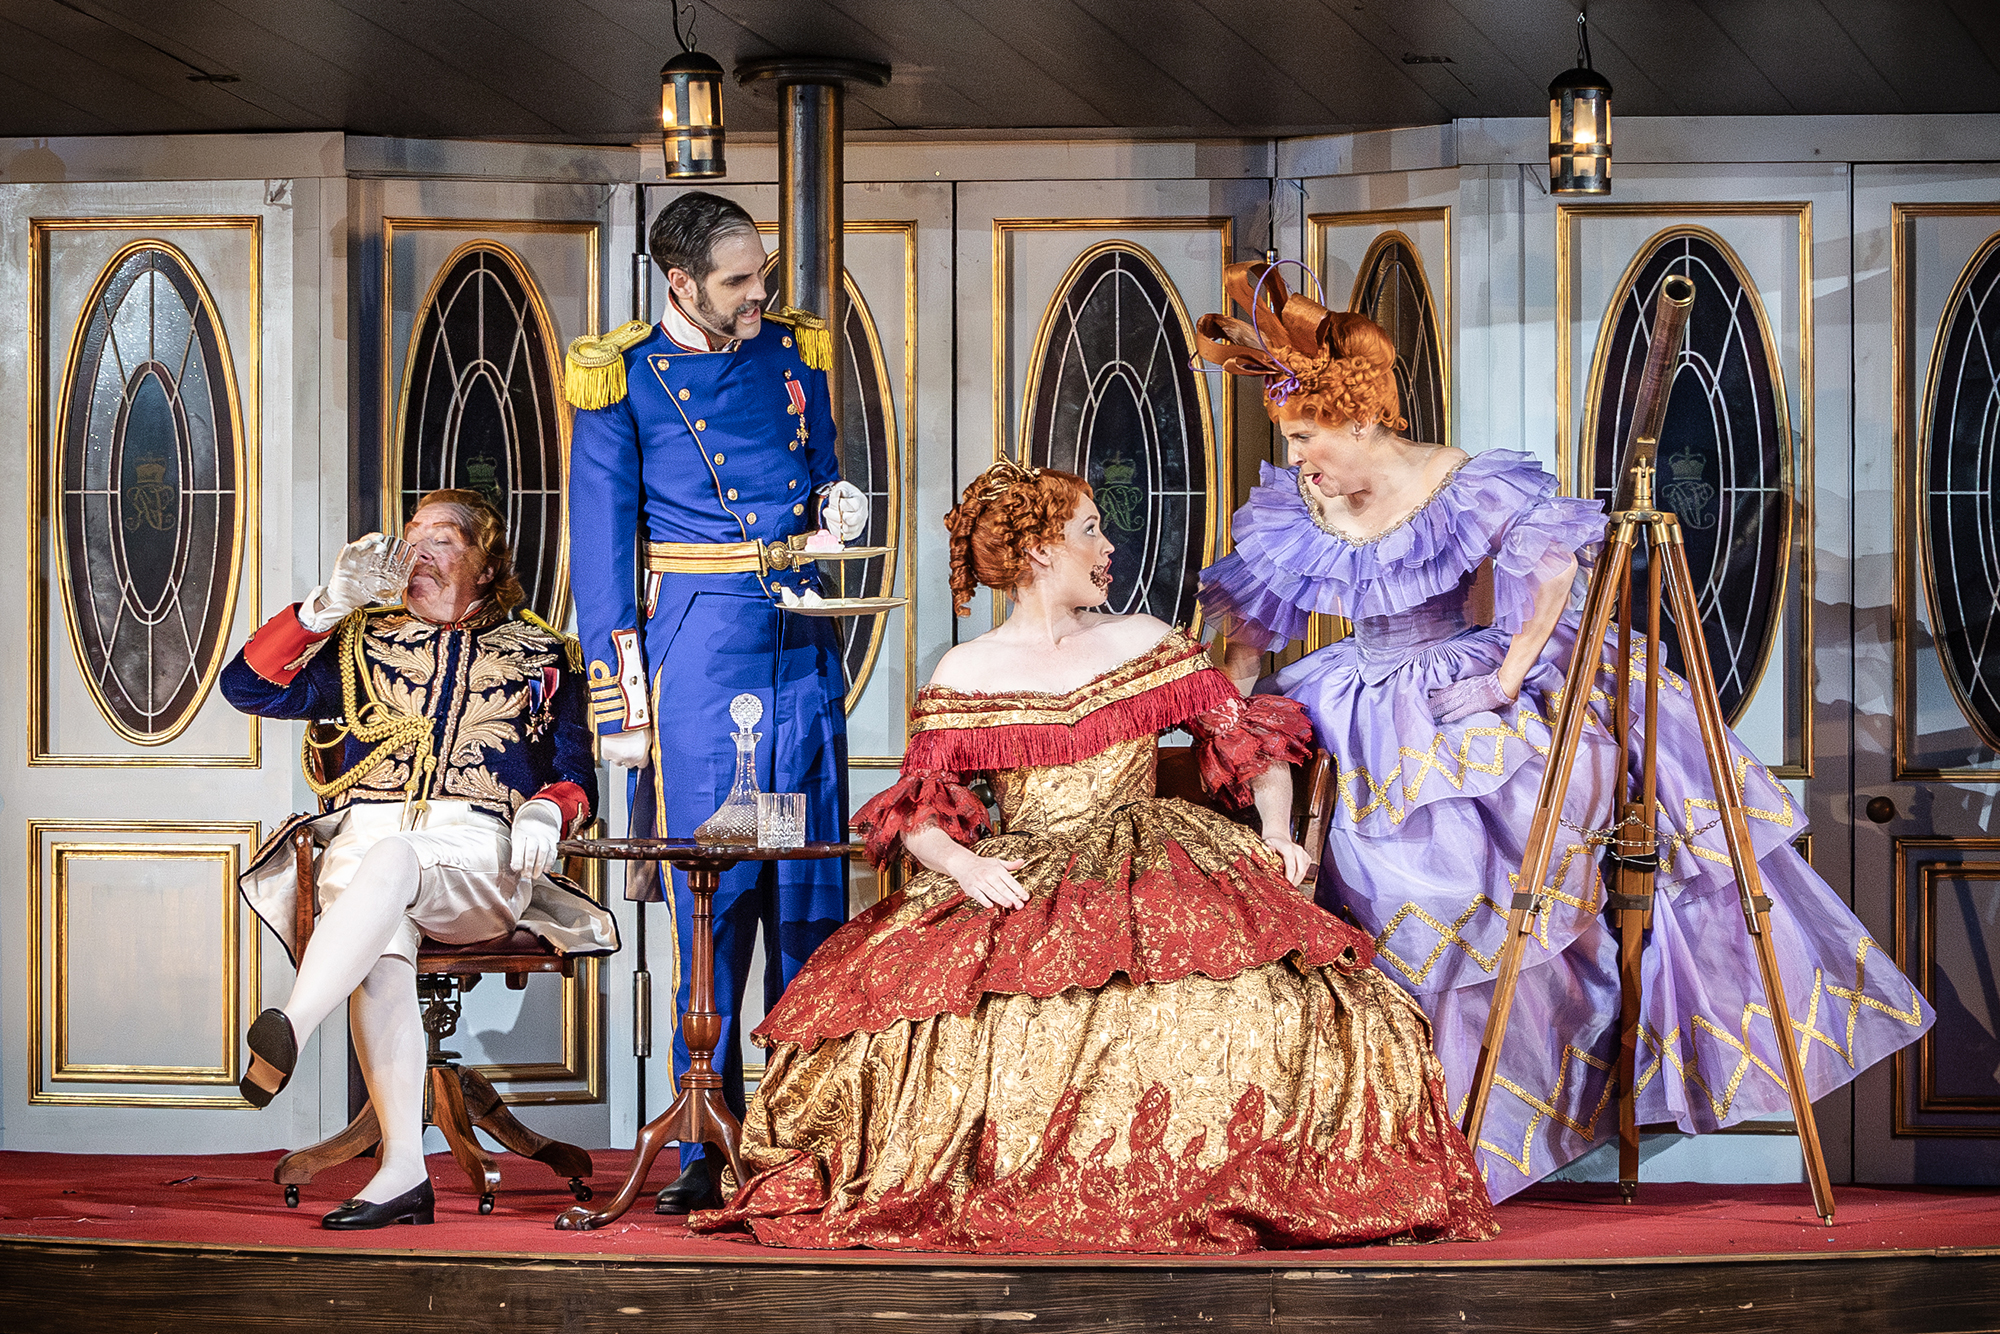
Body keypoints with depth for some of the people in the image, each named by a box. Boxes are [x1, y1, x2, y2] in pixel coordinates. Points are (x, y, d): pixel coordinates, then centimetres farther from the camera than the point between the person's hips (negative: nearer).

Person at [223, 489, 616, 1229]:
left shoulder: (541, 656, 22)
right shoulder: (363, 645, 25)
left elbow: (577, 776, 15)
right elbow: (247, 685, 14)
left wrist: (546, 809, -9)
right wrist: (331, 604, 4)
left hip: (477, 859, -1)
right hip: (362, 842, 2)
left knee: (392, 861, -40)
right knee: (383, 945, -36)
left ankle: (290, 1029, -59)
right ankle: (402, 1167, -43)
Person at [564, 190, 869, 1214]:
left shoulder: (794, 355, 12)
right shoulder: (624, 379, -2)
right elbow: (600, 549, -2)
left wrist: (838, 506, 0)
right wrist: (619, 699, -6)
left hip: (804, 640, 4)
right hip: (700, 646, -4)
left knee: (812, 892, 4)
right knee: (714, 900, -5)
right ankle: (709, 1150, 1)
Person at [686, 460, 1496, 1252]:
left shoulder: (1148, 646, 15)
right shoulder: (965, 677, 9)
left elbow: (1253, 741, 13)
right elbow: (916, 814, 3)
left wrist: (1277, 827, -4)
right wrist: (962, 862, -18)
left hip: (1155, 861, 1)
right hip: (1021, 886, -1)